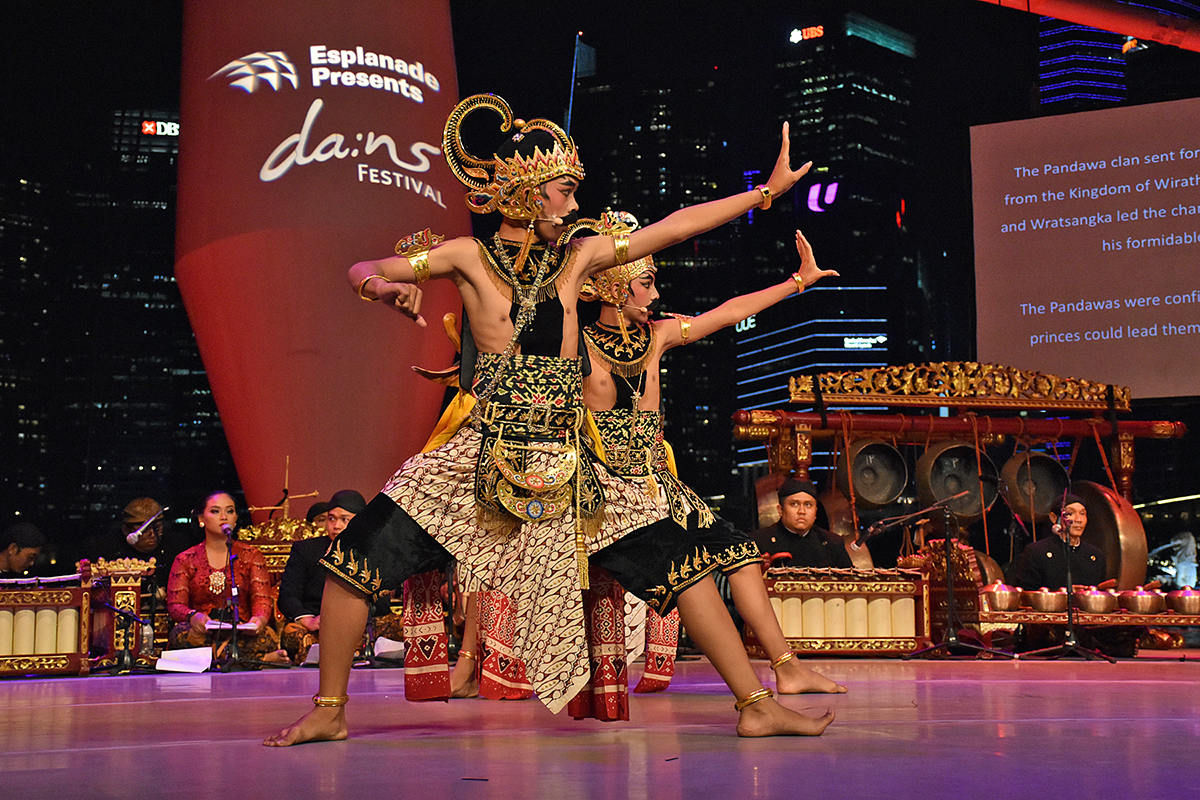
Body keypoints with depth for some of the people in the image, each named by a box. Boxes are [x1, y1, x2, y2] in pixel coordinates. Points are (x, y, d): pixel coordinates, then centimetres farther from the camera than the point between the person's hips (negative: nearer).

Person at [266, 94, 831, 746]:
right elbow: (362, 270, 9)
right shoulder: (469, 257, 4)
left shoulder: (576, 258, 10)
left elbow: (676, 225, 11)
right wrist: (384, 287, -15)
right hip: (480, 458, -2)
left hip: (566, 465, 2)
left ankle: (757, 706, 4)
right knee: (357, 558, -11)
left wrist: (767, 190, 11)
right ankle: (329, 711, 7)